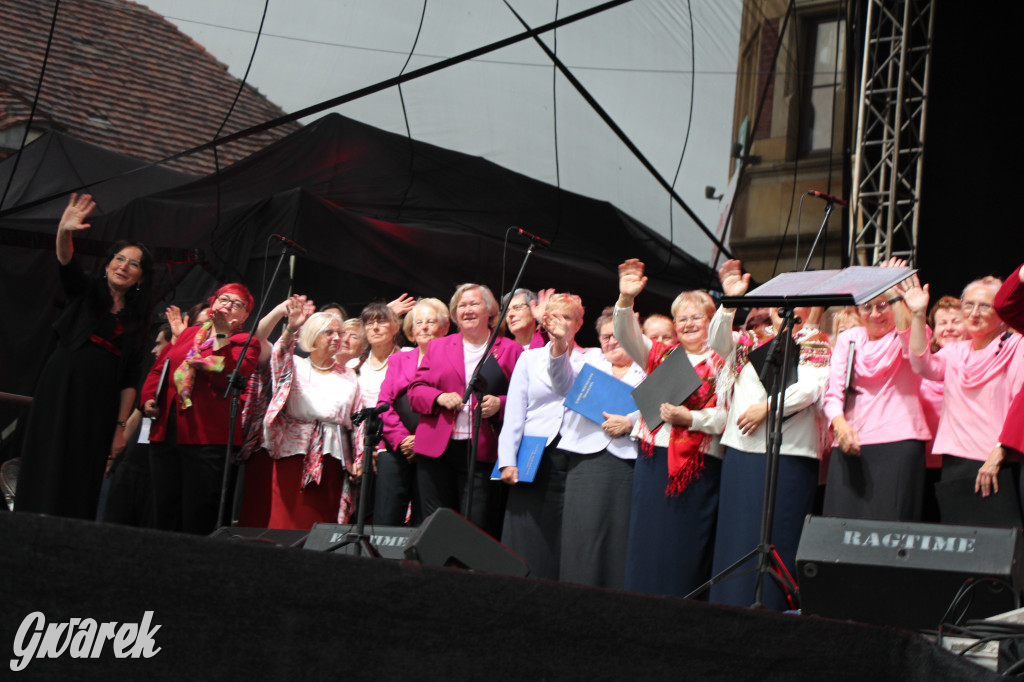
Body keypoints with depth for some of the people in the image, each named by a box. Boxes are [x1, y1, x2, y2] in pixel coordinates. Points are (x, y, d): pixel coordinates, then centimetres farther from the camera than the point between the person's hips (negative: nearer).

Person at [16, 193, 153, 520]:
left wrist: (121, 426, 0)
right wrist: (64, 233, -35)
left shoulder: (136, 321, 12)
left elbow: (129, 381, 8)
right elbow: (67, 264, -14)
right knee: (45, 472, -7)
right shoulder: (86, 292, 7)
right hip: (59, 392, -2)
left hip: (98, 406, 2)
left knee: (82, 479, -1)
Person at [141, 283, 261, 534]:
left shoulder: (245, 344, 5)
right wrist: (149, 398, 7)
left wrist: (222, 337, -14)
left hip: (207, 440, -5)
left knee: (197, 522, -6)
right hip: (165, 434, 5)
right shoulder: (189, 334, 21)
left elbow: (232, 377, -12)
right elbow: (159, 368, 23)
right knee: (165, 515, 7)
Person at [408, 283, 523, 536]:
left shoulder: (510, 350, 9)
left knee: (478, 530, -8)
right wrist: (439, 397, -7)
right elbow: (415, 391, 13)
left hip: (483, 451, -2)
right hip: (437, 449, 3)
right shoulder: (437, 347, 18)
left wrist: (499, 404, -15)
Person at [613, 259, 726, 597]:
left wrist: (690, 419, -21)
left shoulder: (722, 363, 2)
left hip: (700, 464, -4)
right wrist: (626, 298, -13)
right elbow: (628, 337, 2)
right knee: (648, 541, 3)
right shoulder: (660, 355, 17)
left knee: (687, 548, -4)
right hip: (654, 459, 4)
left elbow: (727, 414, -7)